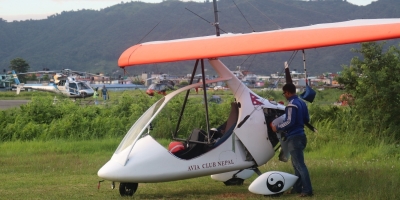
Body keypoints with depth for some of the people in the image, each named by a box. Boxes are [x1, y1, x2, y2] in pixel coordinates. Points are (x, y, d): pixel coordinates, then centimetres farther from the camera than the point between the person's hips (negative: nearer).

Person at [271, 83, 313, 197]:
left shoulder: (292, 105, -16)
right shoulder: (302, 103, 12)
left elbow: (290, 122, -21)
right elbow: (307, 120, 18)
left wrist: (277, 128, -11)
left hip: (294, 138, -10)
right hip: (301, 135, 10)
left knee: (300, 164, -9)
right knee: (296, 164, 17)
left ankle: (307, 190, -10)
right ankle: (297, 188, 22)